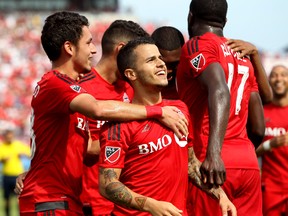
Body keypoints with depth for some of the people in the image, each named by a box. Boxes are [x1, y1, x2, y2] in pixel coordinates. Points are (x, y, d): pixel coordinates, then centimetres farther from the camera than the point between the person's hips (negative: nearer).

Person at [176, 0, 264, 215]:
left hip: (216, 163, -7)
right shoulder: (243, 57, 20)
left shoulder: (198, 46, -1)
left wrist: (213, 153, -30)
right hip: (249, 162, 7)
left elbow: (220, 92, -19)